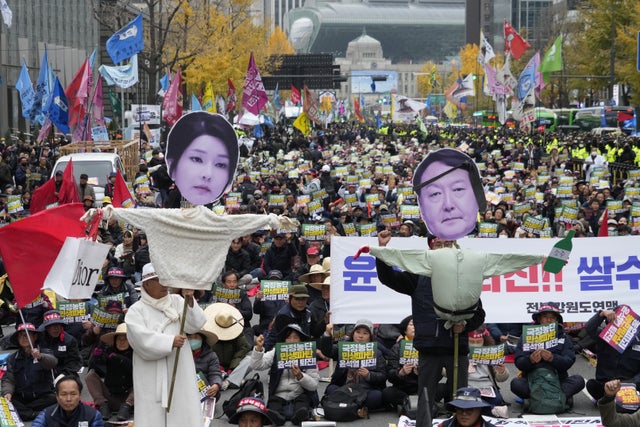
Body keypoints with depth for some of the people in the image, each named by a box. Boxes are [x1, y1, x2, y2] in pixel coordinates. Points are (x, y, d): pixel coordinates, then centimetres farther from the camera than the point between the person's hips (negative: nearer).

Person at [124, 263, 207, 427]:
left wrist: (190, 301, -16)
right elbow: (142, 339, -13)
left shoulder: (177, 301, 10)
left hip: (180, 375, 3)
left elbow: (195, 324, -2)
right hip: (152, 378, -3)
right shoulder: (136, 311, 0)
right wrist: (170, 342, -19)